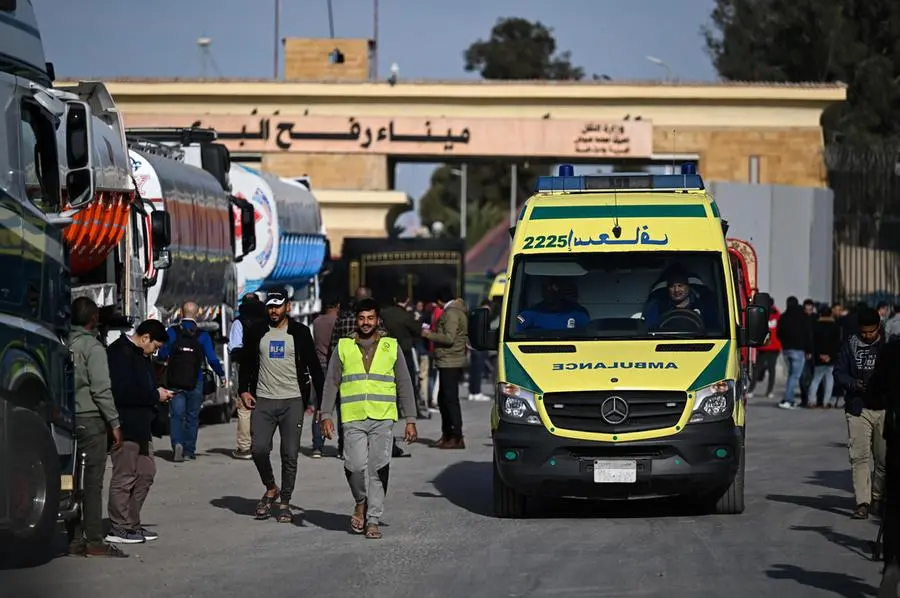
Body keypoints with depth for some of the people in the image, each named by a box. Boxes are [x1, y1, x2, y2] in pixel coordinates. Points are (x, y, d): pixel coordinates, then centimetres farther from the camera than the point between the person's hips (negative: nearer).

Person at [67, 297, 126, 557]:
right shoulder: (92, 347, -10)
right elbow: (101, 389, -15)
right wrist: (115, 423, -10)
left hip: (68, 419, 6)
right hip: (90, 419, -6)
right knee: (92, 481, -4)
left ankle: (74, 539, 11)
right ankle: (94, 541, -5)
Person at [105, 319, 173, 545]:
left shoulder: (139, 355, 18)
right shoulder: (119, 353, -15)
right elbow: (123, 392, -23)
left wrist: (158, 393, 8)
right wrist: (155, 396, -14)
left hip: (140, 426, 11)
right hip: (125, 426, -11)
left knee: (145, 473, 13)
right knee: (124, 476, -6)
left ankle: (131, 523, 20)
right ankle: (118, 528, 0)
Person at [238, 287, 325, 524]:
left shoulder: (300, 333, 3)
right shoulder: (257, 333, 8)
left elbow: (314, 366, 5)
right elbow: (247, 364, 17)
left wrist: (323, 399, 0)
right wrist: (244, 390, 2)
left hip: (292, 402, -1)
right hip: (263, 400, 1)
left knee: (290, 454, -1)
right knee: (258, 449, -10)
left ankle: (285, 502, 8)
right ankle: (270, 489, 14)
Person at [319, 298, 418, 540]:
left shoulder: (391, 347, 10)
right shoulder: (344, 347, 10)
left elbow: (404, 385, 11)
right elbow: (331, 383, 11)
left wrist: (410, 420, 5)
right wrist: (326, 415, 1)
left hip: (383, 419, 0)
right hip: (353, 419, 0)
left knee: (378, 469, -5)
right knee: (356, 465, -14)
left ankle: (373, 520, 1)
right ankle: (361, 503, 13)